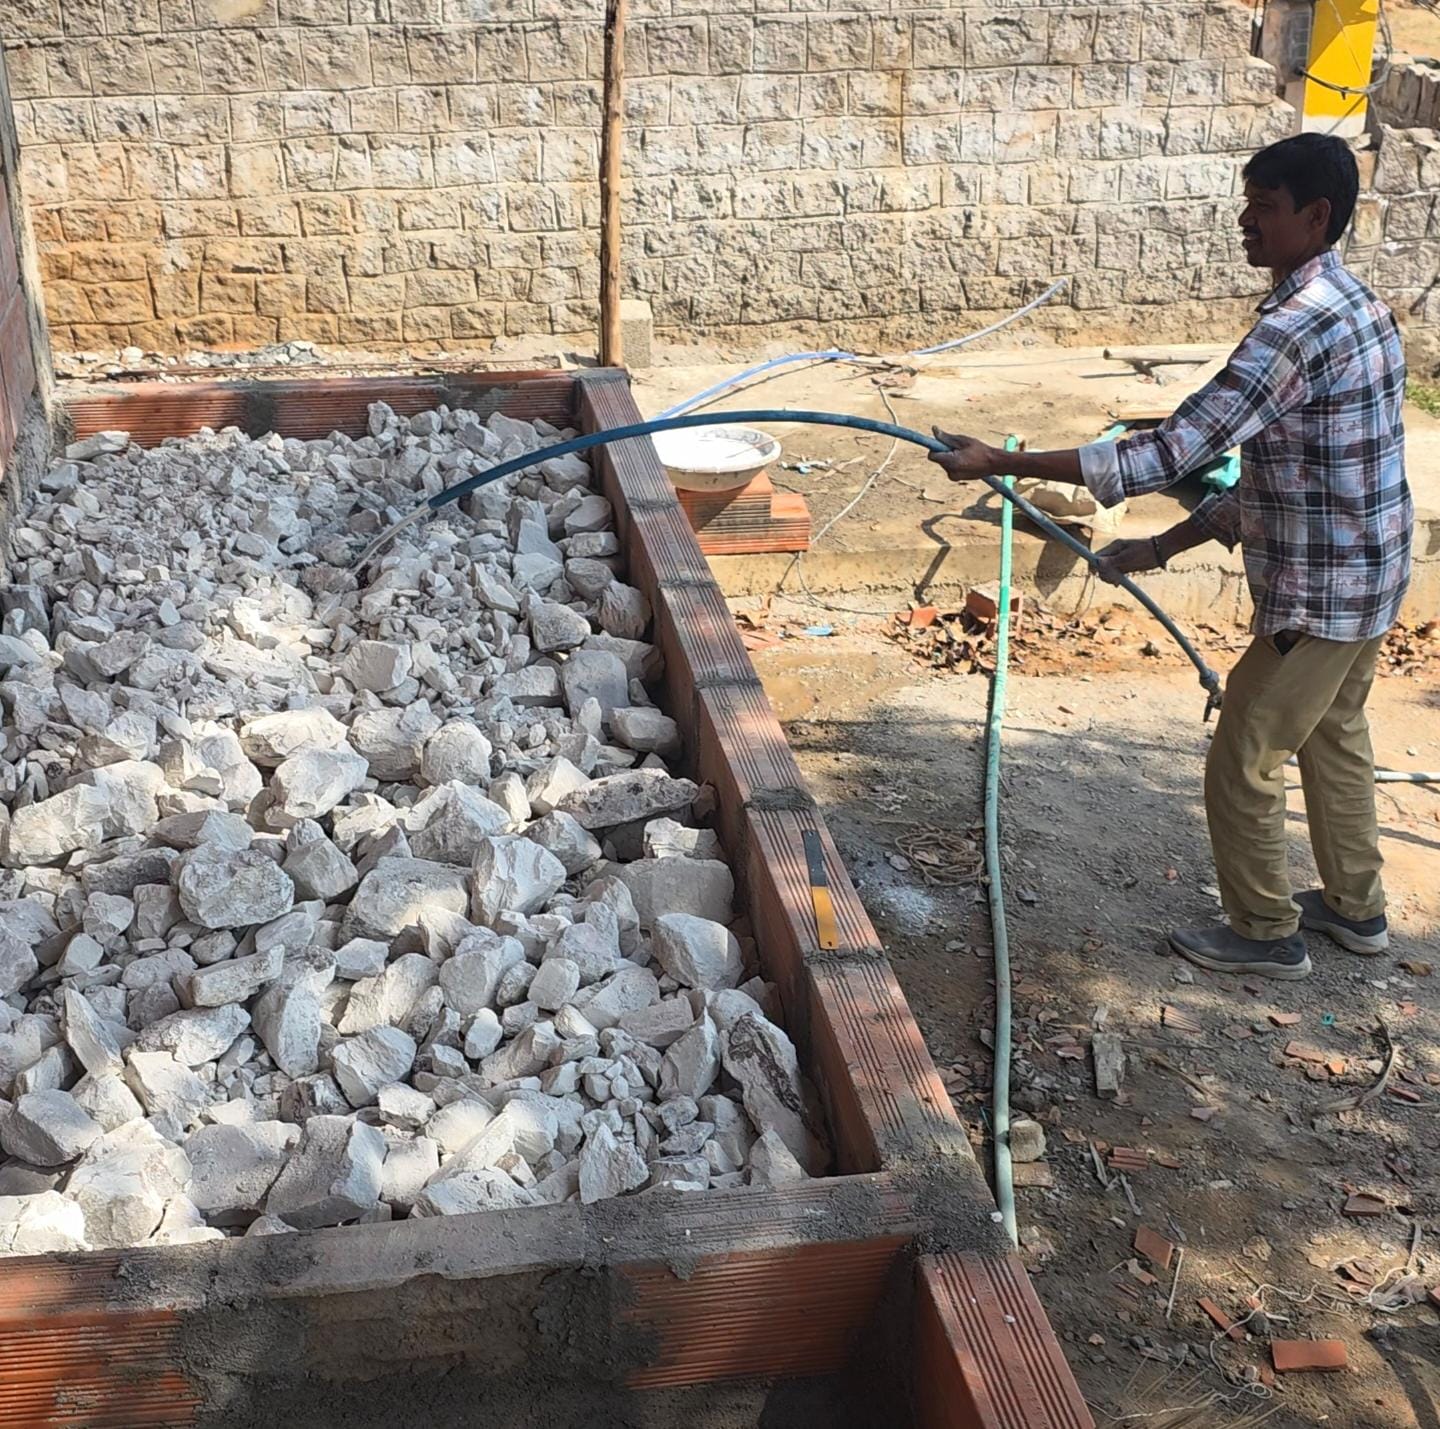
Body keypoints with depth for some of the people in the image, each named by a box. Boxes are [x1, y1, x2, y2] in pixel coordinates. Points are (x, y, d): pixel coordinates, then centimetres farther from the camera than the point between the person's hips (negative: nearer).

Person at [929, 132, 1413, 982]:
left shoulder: (1300, 324, -27)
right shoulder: (1350, 303, 6)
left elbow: (1174, 453, -30)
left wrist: (1002, 463, -29)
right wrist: (1168, 546, 10)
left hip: (1319, 594, -10)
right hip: (1365, 576, 10)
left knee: (1242, 766, 5)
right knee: (1335, 738, 25)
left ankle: (1266, 933, 23)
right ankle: (1356, 908, 42)